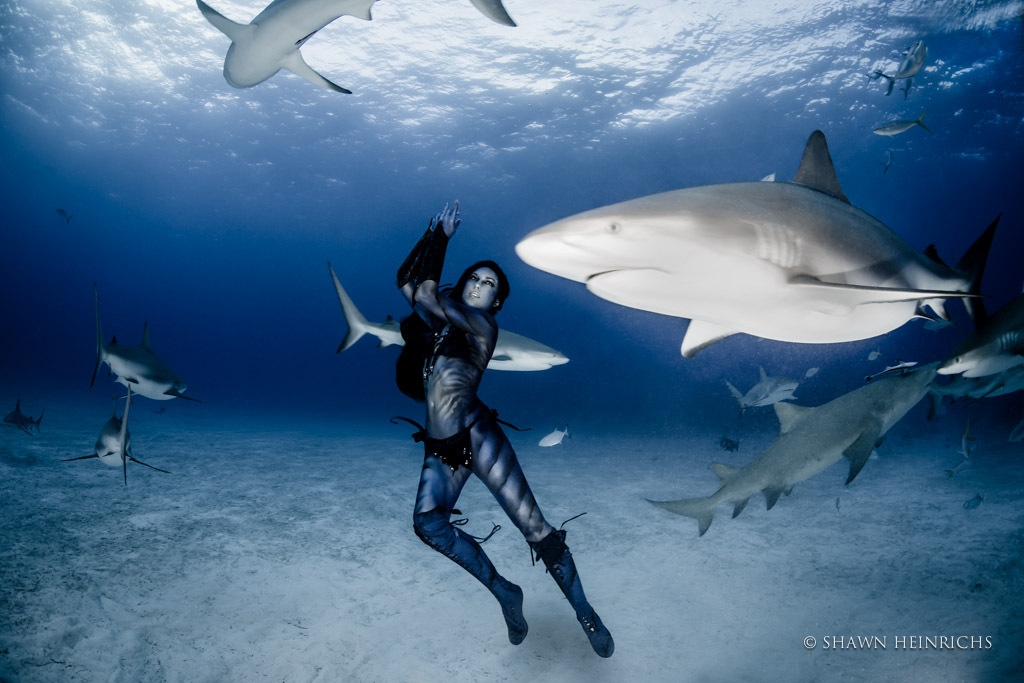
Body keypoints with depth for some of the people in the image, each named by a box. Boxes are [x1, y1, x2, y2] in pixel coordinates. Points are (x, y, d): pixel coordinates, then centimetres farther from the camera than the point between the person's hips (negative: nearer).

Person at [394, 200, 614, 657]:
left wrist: (442, 237, -6)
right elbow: (405, 280, 17)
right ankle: (503, 592, -4)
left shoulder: (482, 326, -7)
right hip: (440, 447, 6)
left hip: (476, 435, -6)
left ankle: (585, 613, 10)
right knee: (427, 521, -18)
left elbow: (425, 295, -15)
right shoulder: (442, 319, 13)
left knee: (532, 525, -7)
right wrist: (433, 233, 10)